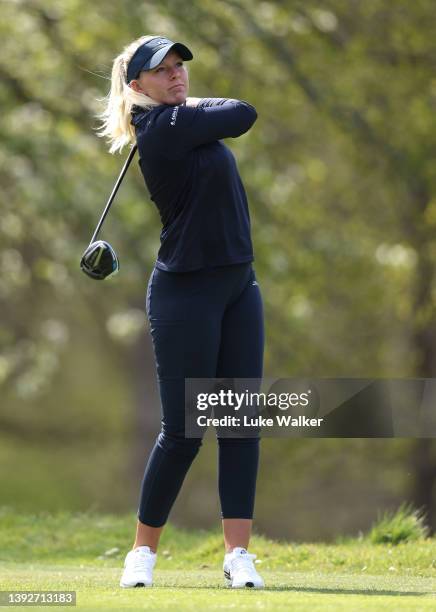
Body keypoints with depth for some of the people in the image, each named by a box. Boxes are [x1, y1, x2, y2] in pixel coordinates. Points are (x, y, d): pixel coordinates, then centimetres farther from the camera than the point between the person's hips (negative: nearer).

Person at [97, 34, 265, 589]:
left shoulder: (181, 120, 12)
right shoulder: (165, 126, -16)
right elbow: (245, 114, -11)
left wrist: (188, 103, 7)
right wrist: (193, 104, 4)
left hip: (238, 285, 9)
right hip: (187, 293, -9)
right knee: (182, 431, -3)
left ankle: (237, 553, 2)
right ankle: (143, 551, 12)